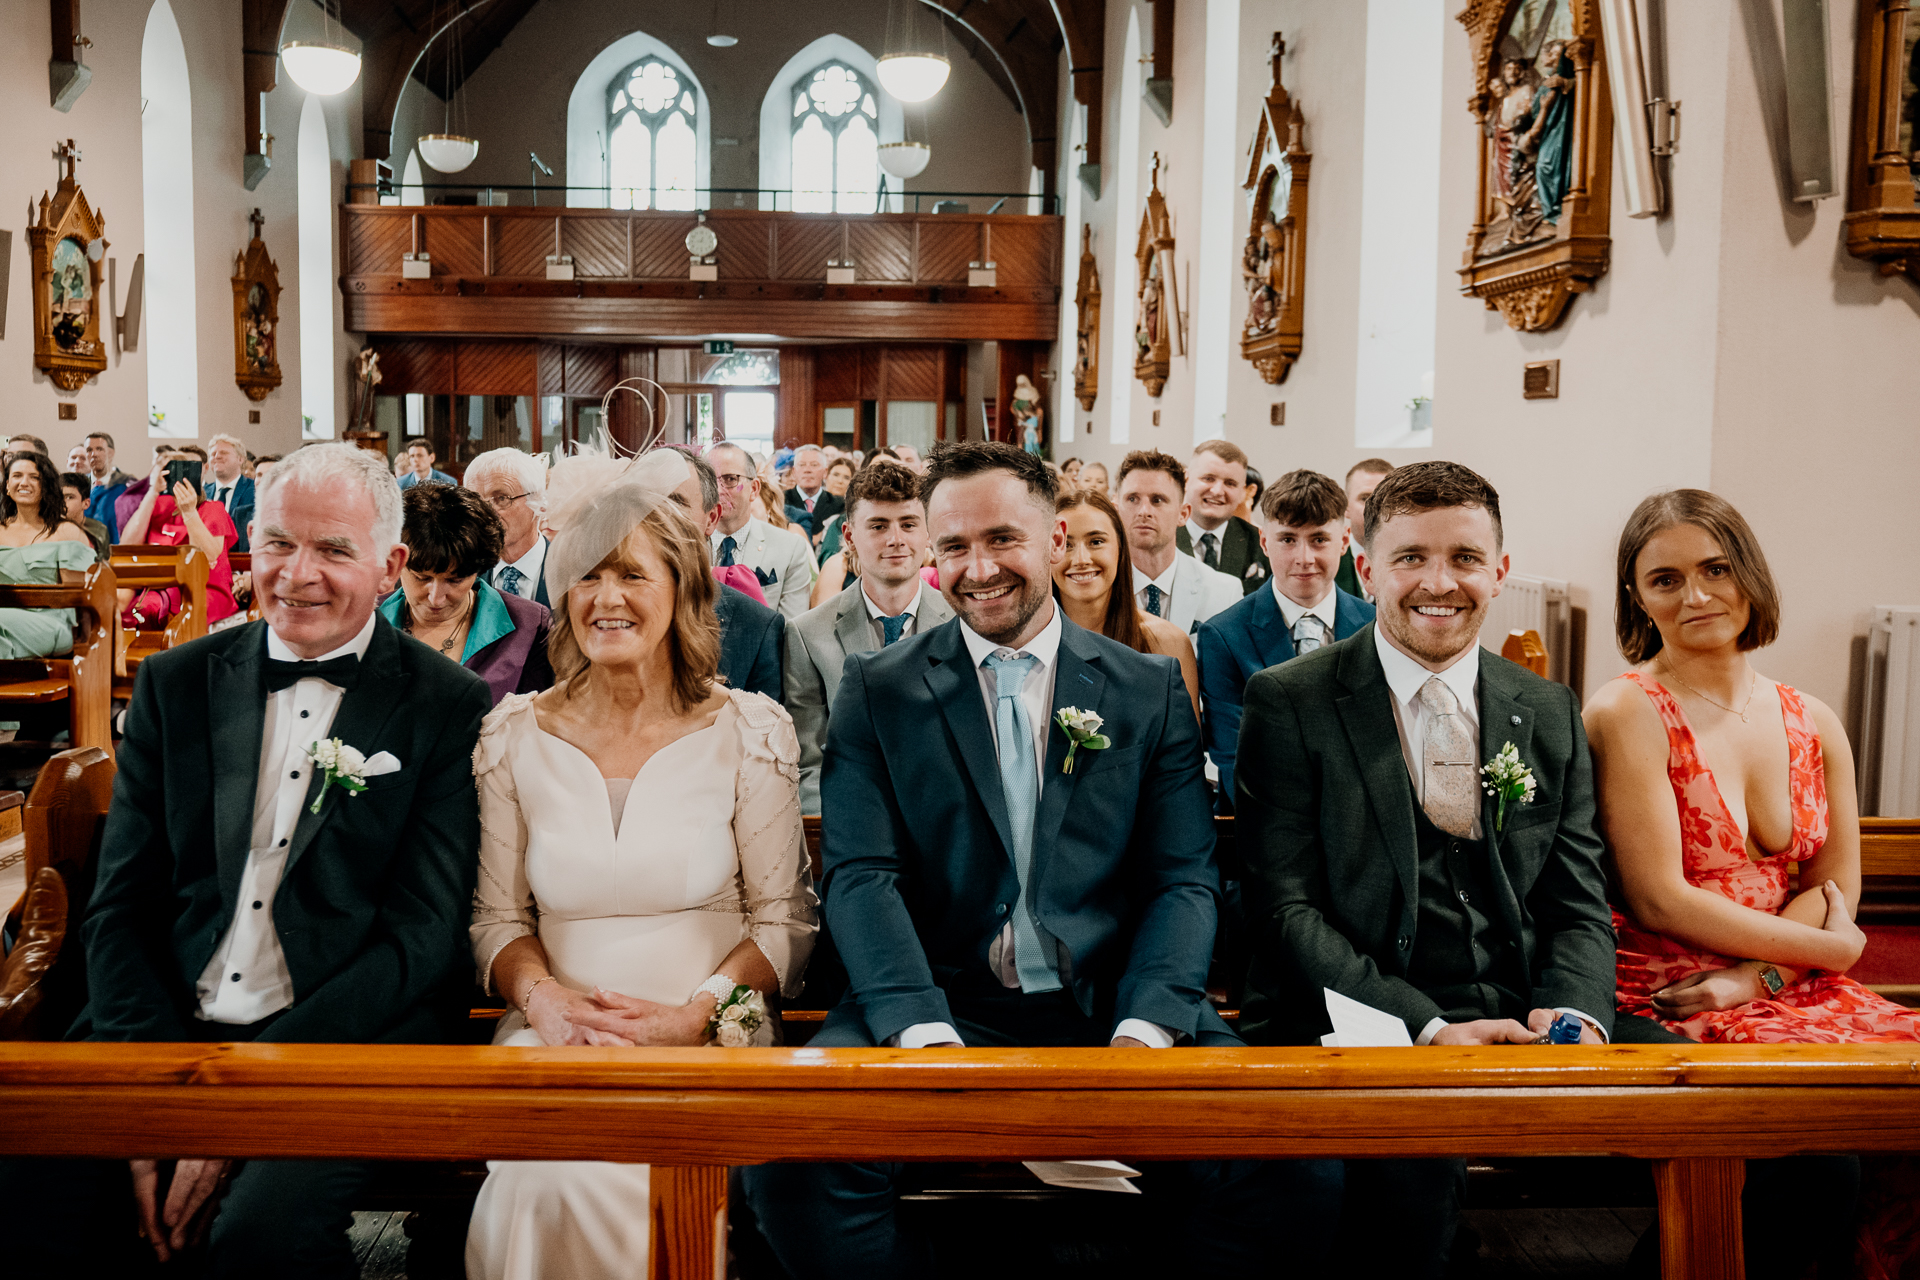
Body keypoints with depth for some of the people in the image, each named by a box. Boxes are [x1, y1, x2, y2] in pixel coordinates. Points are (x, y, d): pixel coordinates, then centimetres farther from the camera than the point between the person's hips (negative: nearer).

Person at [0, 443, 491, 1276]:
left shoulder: (449, 705, 0)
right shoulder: (176, 684, 11)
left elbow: (421, 935, -6)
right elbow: (119, 904, 8)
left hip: (350, 1040, -3)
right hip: (163, 1027, 4)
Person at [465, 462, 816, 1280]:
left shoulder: (750, 730, 2)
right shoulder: (514, 735, 8)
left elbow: (785, 918, 2)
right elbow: (496, 915, 11)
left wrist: (696, 1014, -14)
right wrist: (542, 997, -10)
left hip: (710, 1036, -1)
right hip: (556, 1033, 2)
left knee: (654, 1167, -31)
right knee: (550, 1173, -30)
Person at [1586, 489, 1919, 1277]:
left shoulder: (1814, 725, 12)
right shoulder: (1627, 712, -6)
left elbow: (1836, 891, 9)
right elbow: (1658, 900, -10)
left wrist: (1753, 978, -10)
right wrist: (1823, 947, -4)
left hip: (1785, 991, 5)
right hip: (1661, 997, -5)